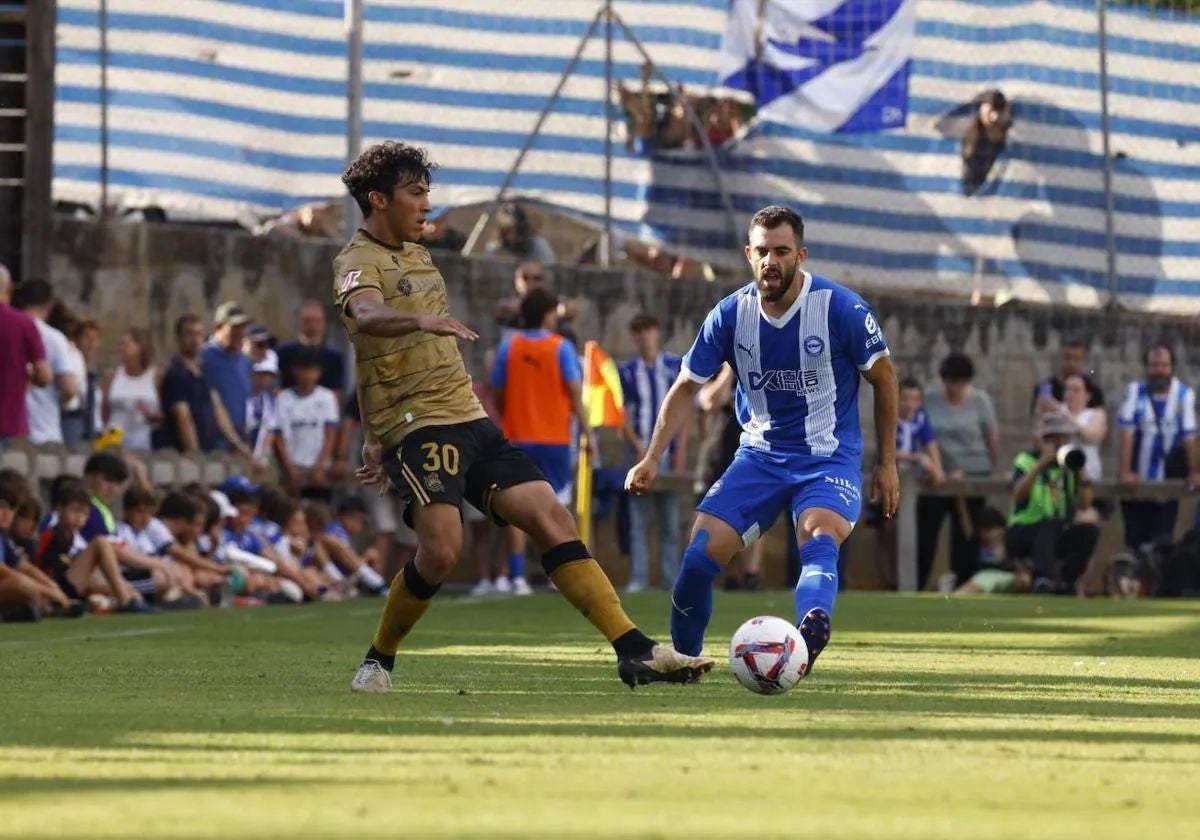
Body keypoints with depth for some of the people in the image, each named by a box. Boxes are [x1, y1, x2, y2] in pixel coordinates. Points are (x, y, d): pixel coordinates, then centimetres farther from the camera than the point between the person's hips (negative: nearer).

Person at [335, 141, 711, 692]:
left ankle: (634, 650, -11)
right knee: (441, 549, -24)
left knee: (551, 517, -6)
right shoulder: (359, 264, -7)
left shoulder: (417, 256, 21)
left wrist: (378, 438, 29)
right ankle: (379, 661, 0)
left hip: (468, 419, 8)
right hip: (416, 425, -8)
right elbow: (368, 317, -32)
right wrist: (421, 320, -52)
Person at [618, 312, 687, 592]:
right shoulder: (627, 372, 7)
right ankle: (638, 577, -3)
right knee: (638, 520, -3)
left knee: (670, 521, 3)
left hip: (669, 452, 0)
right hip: (640, 452, 0)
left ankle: (670, 579, 5)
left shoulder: (675, 367, 5)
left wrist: (681, 451, -3)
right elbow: (624, 415, 6)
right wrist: (639, 447, -7)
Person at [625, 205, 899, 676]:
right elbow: (687, 387, 7)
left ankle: (810, 633, -62)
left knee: (819, 538, -34)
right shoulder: (730, 315, -6)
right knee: (700, 554, -11)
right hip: (760, 455, 4)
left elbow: (883, 377, 0)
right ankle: (682, 660, 12)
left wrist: (887, 463, 2)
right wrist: (653, 457, -2)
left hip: (829, 458, -4)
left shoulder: (840, 309, -14)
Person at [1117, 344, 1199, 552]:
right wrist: (1125, 472, -18)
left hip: (1167, 483, 0)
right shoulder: (1135, 391, -3)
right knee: (1135, 540, 6)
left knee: (1163, 539, -1)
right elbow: (1127, 433, -10)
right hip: (1136, 481, 1)